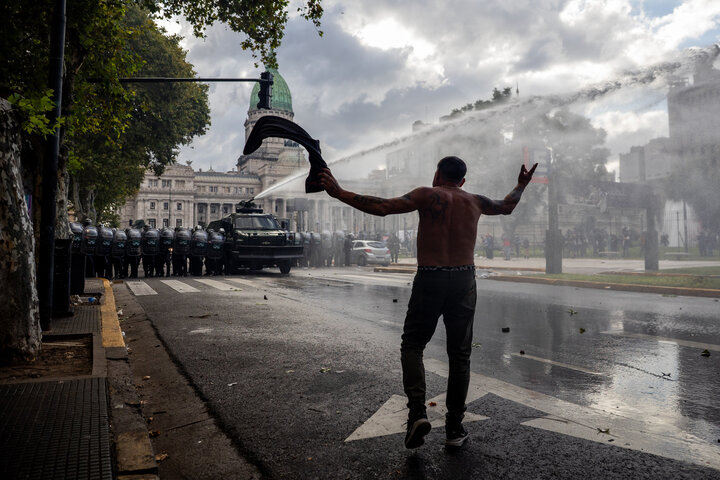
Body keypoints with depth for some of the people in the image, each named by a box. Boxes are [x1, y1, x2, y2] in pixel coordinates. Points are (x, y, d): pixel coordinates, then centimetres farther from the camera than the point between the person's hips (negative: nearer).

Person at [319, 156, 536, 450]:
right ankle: (454, 428, 17)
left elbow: (383, 207, -14)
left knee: (412, 346, 11)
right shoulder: (475, 202, 11)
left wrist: (339, 193, -11)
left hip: (429, 280, -3)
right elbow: (506, 207, 31)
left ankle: (417, 412, -7)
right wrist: (521, 186, 50)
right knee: (459, 354, 12)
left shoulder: (428, 195, -3)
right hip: (464, 280, 3)